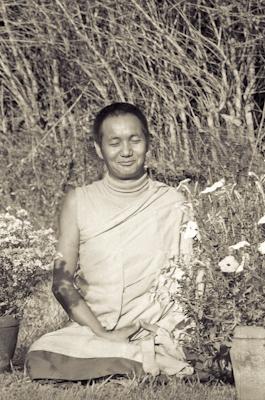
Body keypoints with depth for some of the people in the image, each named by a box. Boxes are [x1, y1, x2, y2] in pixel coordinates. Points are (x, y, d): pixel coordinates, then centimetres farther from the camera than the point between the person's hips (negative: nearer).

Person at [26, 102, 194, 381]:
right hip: (90, 330, 2)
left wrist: (162, 333, -11)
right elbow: (62, 282, 3)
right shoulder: (78, 202, 7)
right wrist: (102, 333, -11)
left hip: (157, 333, -2)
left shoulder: (172, 202, 7)